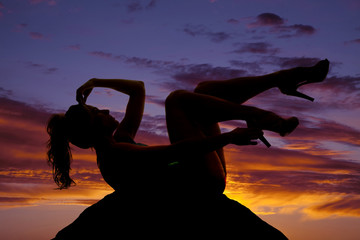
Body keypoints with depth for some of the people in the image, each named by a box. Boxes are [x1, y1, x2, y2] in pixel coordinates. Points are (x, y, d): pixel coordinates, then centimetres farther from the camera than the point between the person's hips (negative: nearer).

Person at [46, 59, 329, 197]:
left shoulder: (121, 139, 16)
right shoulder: (113, 155, -14)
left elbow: (138, 88, 24)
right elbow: (173, 151, -26)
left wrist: (96, 82, 15)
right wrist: (229, 137, -30)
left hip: (204, 181, 10)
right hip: (204, 182, -10)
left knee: (204, 88, 11)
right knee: (176, 99, -18)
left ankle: (284, 77, 3)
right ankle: (261, 117, -19)